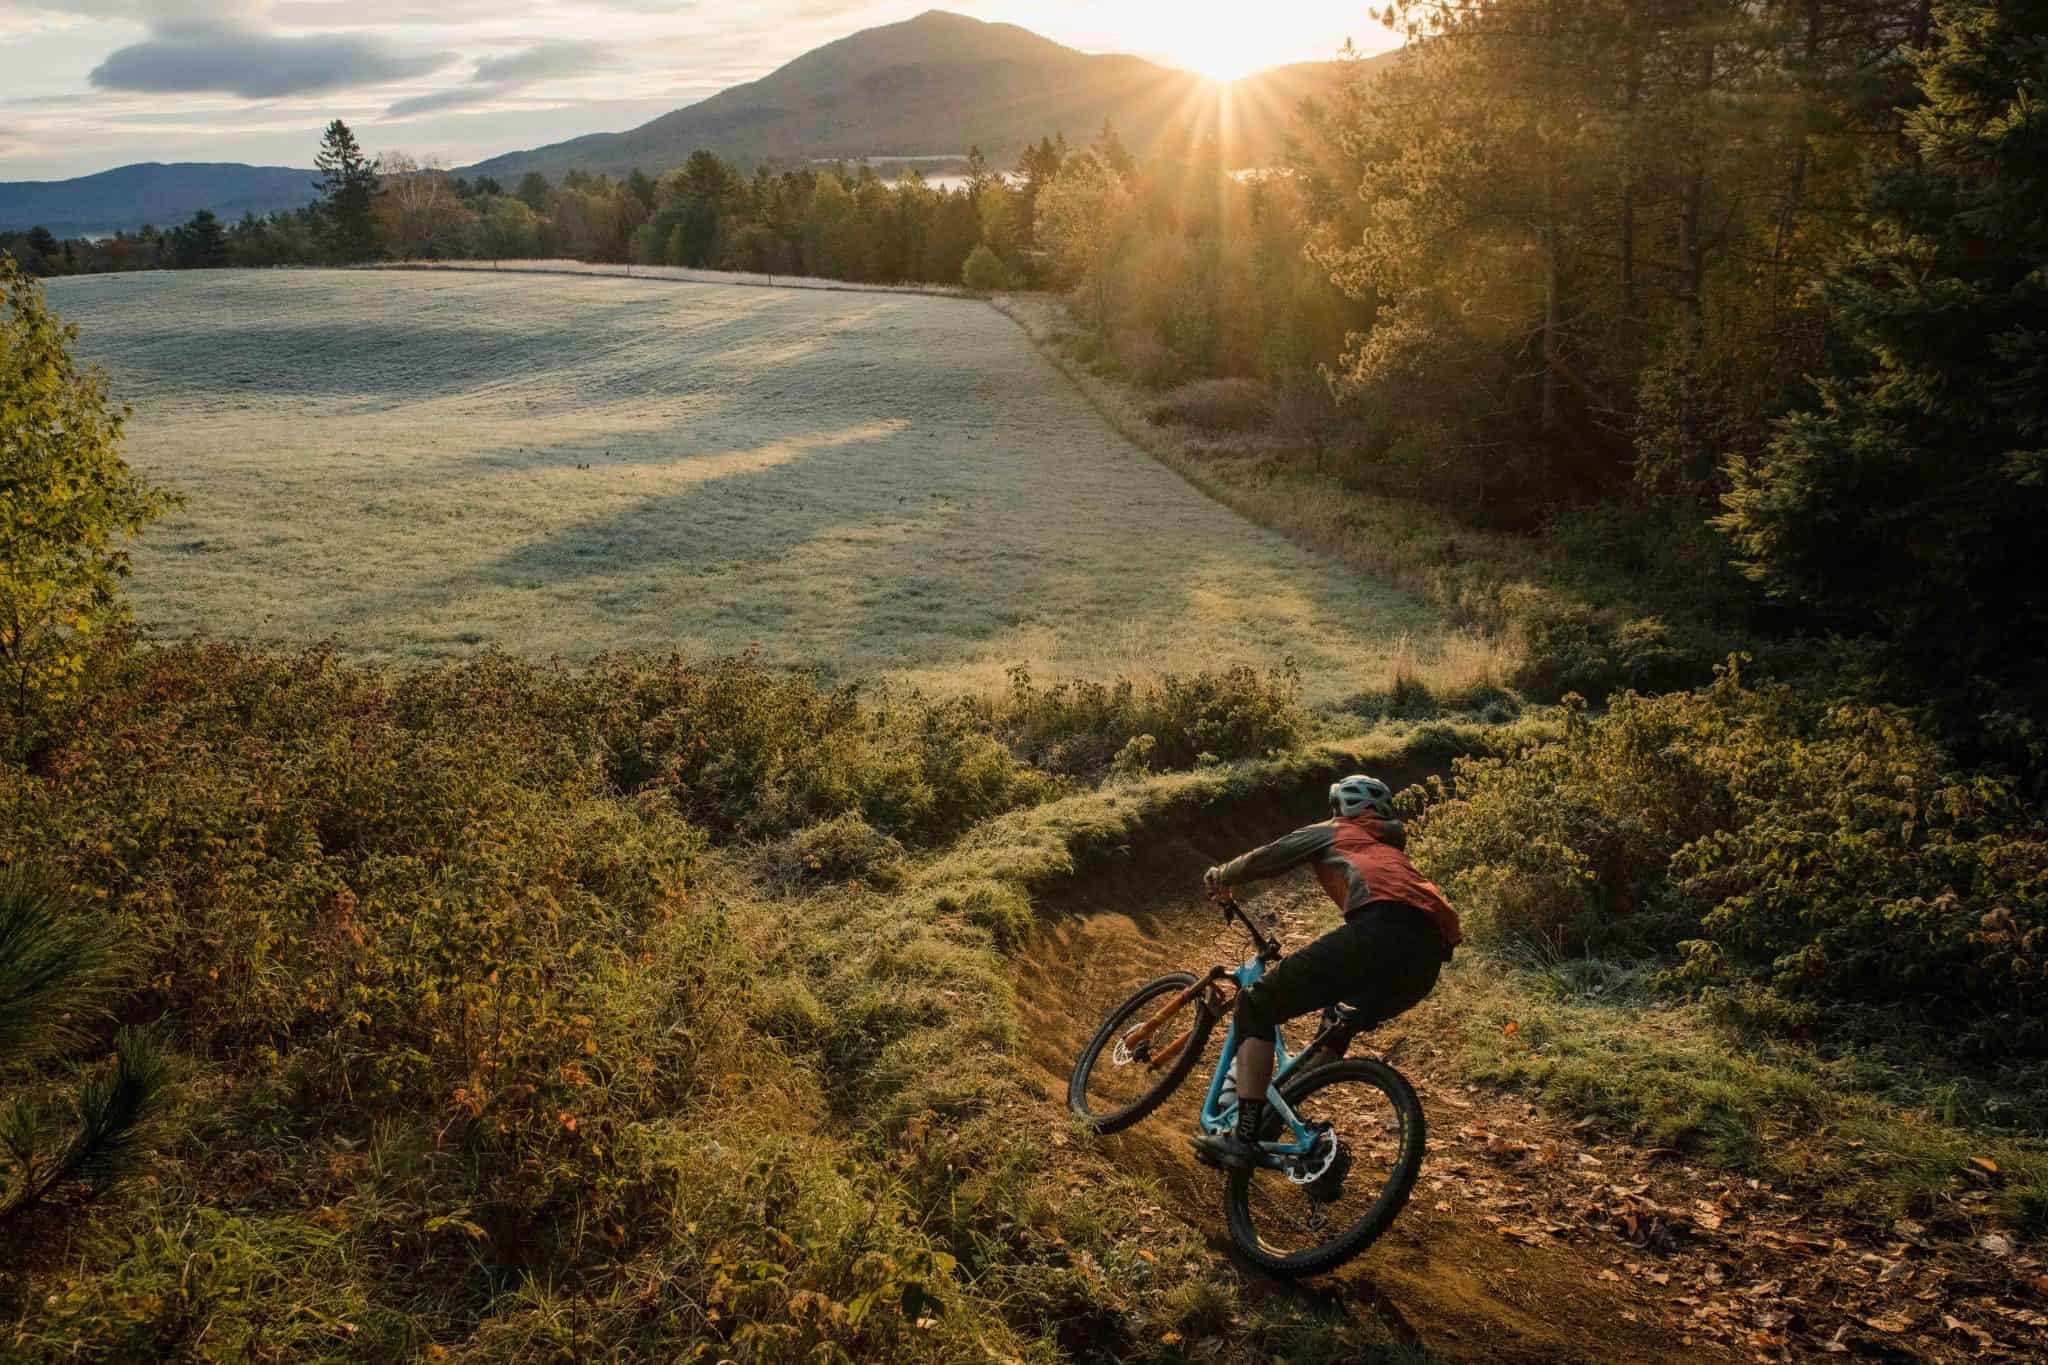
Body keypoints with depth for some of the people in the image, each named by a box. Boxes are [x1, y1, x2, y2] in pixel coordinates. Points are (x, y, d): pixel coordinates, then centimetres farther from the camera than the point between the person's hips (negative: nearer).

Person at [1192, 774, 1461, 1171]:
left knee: (1257, 1005, -1)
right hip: (1428, 959, 7)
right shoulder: (1393, 849, 43)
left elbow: (1265, 860, 30)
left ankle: (1244, 1137, -14)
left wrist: (1221, 877, 49)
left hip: (1381, 930, -7)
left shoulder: (1333, 832, 27)